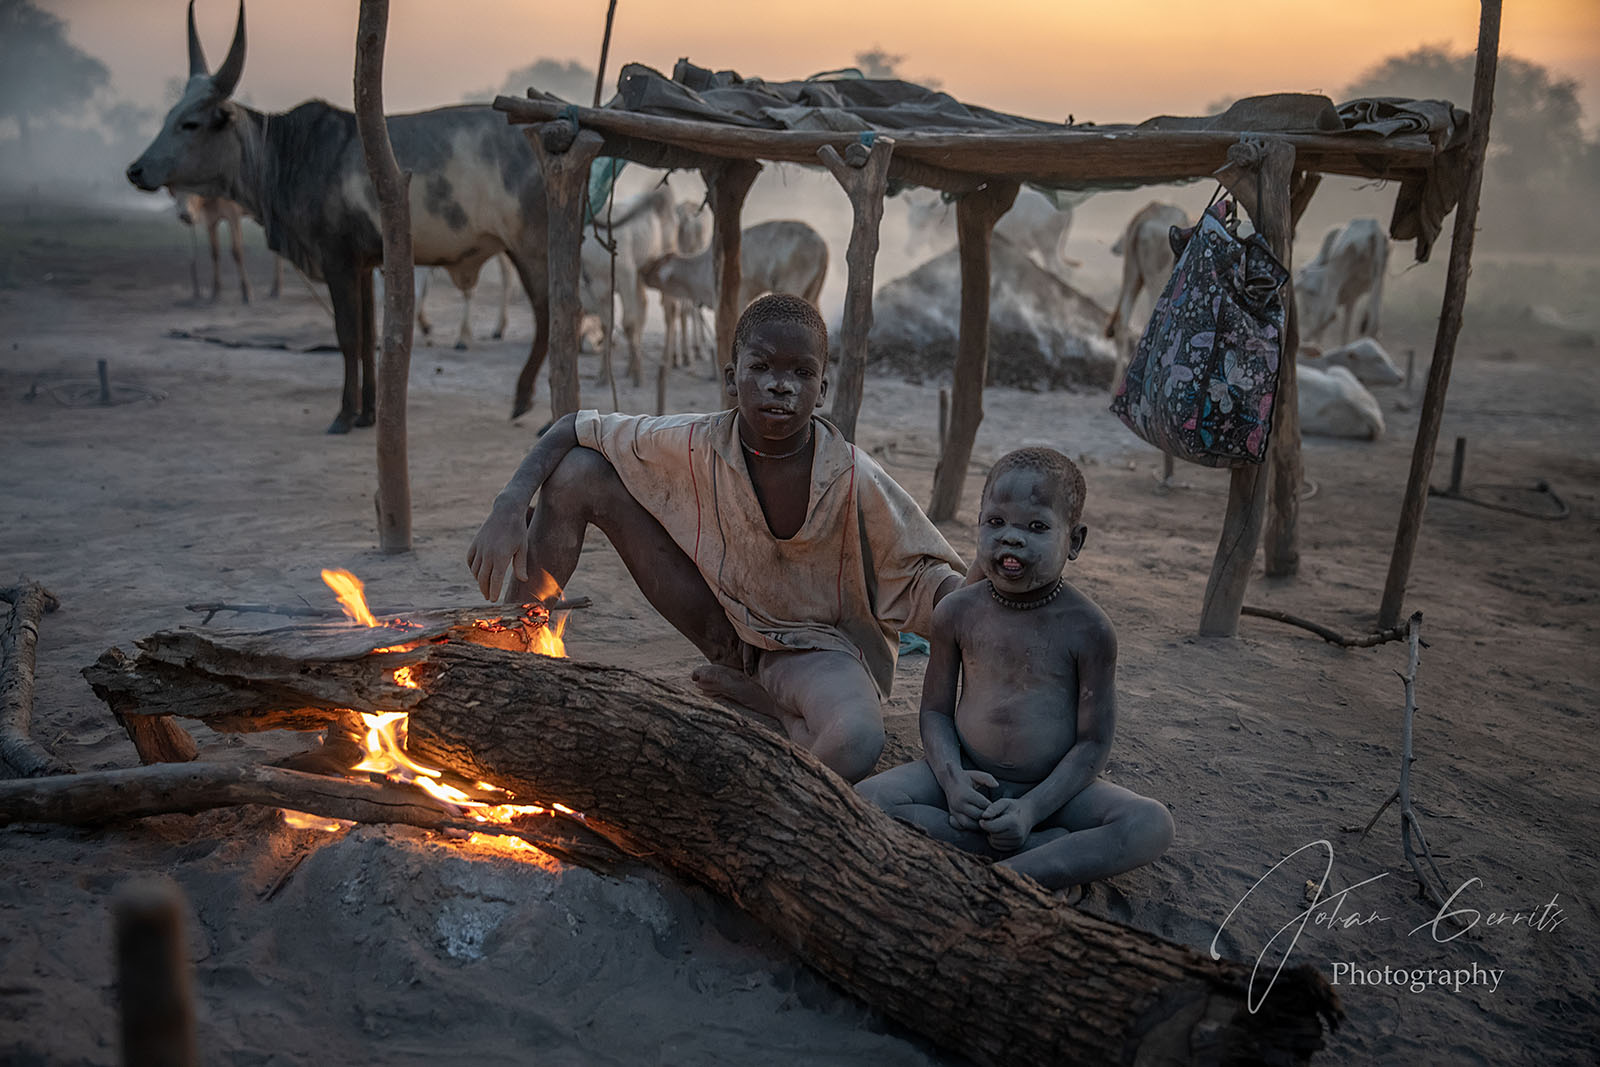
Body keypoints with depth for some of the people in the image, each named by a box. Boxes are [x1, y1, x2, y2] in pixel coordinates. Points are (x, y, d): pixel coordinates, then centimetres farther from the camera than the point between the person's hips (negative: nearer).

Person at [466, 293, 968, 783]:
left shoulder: (854, 480, -25)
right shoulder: (695, 447, -17)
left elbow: (924, 578, -14)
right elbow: (576, 428, -6)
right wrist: (509, 507, -20)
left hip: (821, 648, -2)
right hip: (727, 624, 3)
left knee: (854, 747, -42)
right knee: (577, 473, -11)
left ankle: (748, 694, -7)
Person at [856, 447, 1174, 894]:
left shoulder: (1087, 630, -12)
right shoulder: (958, 613, -5)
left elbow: (1094, 742, -10)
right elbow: (935, 710, 3)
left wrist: (1032, 808, -23)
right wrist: (952, 778, -17)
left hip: (1051, 786, -2)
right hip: (968, 776, 2)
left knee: (1152, 825, -27)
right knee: (865, 800, -25)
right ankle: (1052, 848, -23)